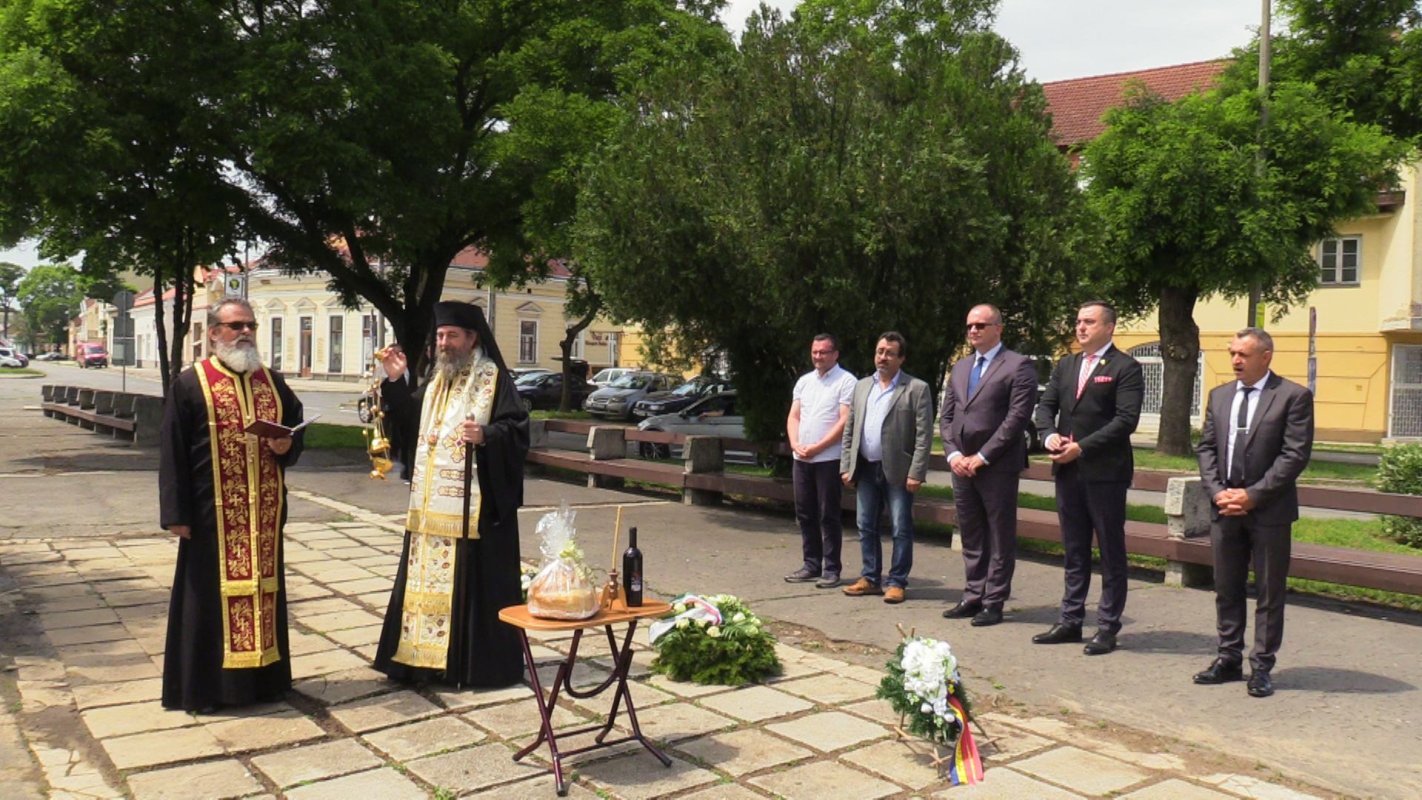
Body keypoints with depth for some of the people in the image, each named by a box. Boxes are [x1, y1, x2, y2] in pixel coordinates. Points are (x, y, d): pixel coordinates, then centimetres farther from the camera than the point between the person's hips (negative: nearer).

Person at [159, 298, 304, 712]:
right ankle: (206, 684, 12)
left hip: (264, 513, 4)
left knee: (263, 587, 10)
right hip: (214, 512, -4)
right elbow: (172, 452, -5)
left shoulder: (273, 381, 11)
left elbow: (297, 428, 18)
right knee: (213, 593, 1)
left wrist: (287, 446, -7)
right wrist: (177, 513, -11)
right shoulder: (191, 383, -2)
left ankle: (261, 676, 21)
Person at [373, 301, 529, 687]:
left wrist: (486, 435, -30)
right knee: (429, 577, 10)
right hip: (432, 503, 7)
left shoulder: (495, 379, -5)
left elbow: (517, 429, -12)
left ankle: (477, 662, 5)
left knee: (471, 581, -4)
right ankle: (427, 655, 20)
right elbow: (413, 420, 21)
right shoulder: (437, 380, 16)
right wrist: (396, 381, 12)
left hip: (473, 505, -7)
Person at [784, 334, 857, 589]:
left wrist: (817, 447, -15)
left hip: (829, 458, -6)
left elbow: (845, 421, -12)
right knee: (805, 514, 10)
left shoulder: (846, 381, -5)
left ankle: (831, 569, 4)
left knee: (829, 515, -2)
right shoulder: (804, 381, 16)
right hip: (801, 458, 6)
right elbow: (794, 417, 14)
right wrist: (795, 444, -4)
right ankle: (811, 565, 19)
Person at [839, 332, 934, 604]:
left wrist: (916, 473, -15)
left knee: (901, 529, 1)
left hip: (898, 470, -5)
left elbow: (924, 435, -9)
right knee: (866, 527, 11)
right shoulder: (862, 387, 13)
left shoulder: (916, 389, -4)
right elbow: (849, 430, 13)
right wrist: (846, 466, 6)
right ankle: (870, 578, 23)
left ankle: (897, 582, 11)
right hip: (865, 469, 6)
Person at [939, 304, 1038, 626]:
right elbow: (946, 416, 15)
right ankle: (973, 597, 20)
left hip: (998, 466, -6)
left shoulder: (1018, 366, -5)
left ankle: (994, 602, 8)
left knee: (1000, 538, 2)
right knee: (971, 537, 12)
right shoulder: (960, 367, 17)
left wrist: (982, 457, -15)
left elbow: (1017, 418, -13)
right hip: (962, 465, 7)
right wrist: (954, 454, -1)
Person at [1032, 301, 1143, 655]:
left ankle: (1108, 627, 11)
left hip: (1105, 472, -6)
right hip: (1068, 471, 6)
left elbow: (1126, 420, -14)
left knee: (1111, 553, 4)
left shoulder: (1125, 368, -5)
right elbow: (1046, 406, 14)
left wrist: (1081, 447, -18)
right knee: (1074, 550, 13)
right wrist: (1049, 435, -7)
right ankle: (1070, 621, 22)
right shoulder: (1066, 365, 15)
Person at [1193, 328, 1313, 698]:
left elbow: (1296, 455, -12)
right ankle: (1229, 659, 22)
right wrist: (1217, 491, -4)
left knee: (1269, 592, 4)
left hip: (1269, 511, -5)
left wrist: (1253, 495, -15)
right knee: (1226, 589, 11)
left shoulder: (1293, 396, -6)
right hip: (1225, 510, 5)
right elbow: (1206, 447, 10)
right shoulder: (1220, 396, 11)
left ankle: (1261, 667, 12)